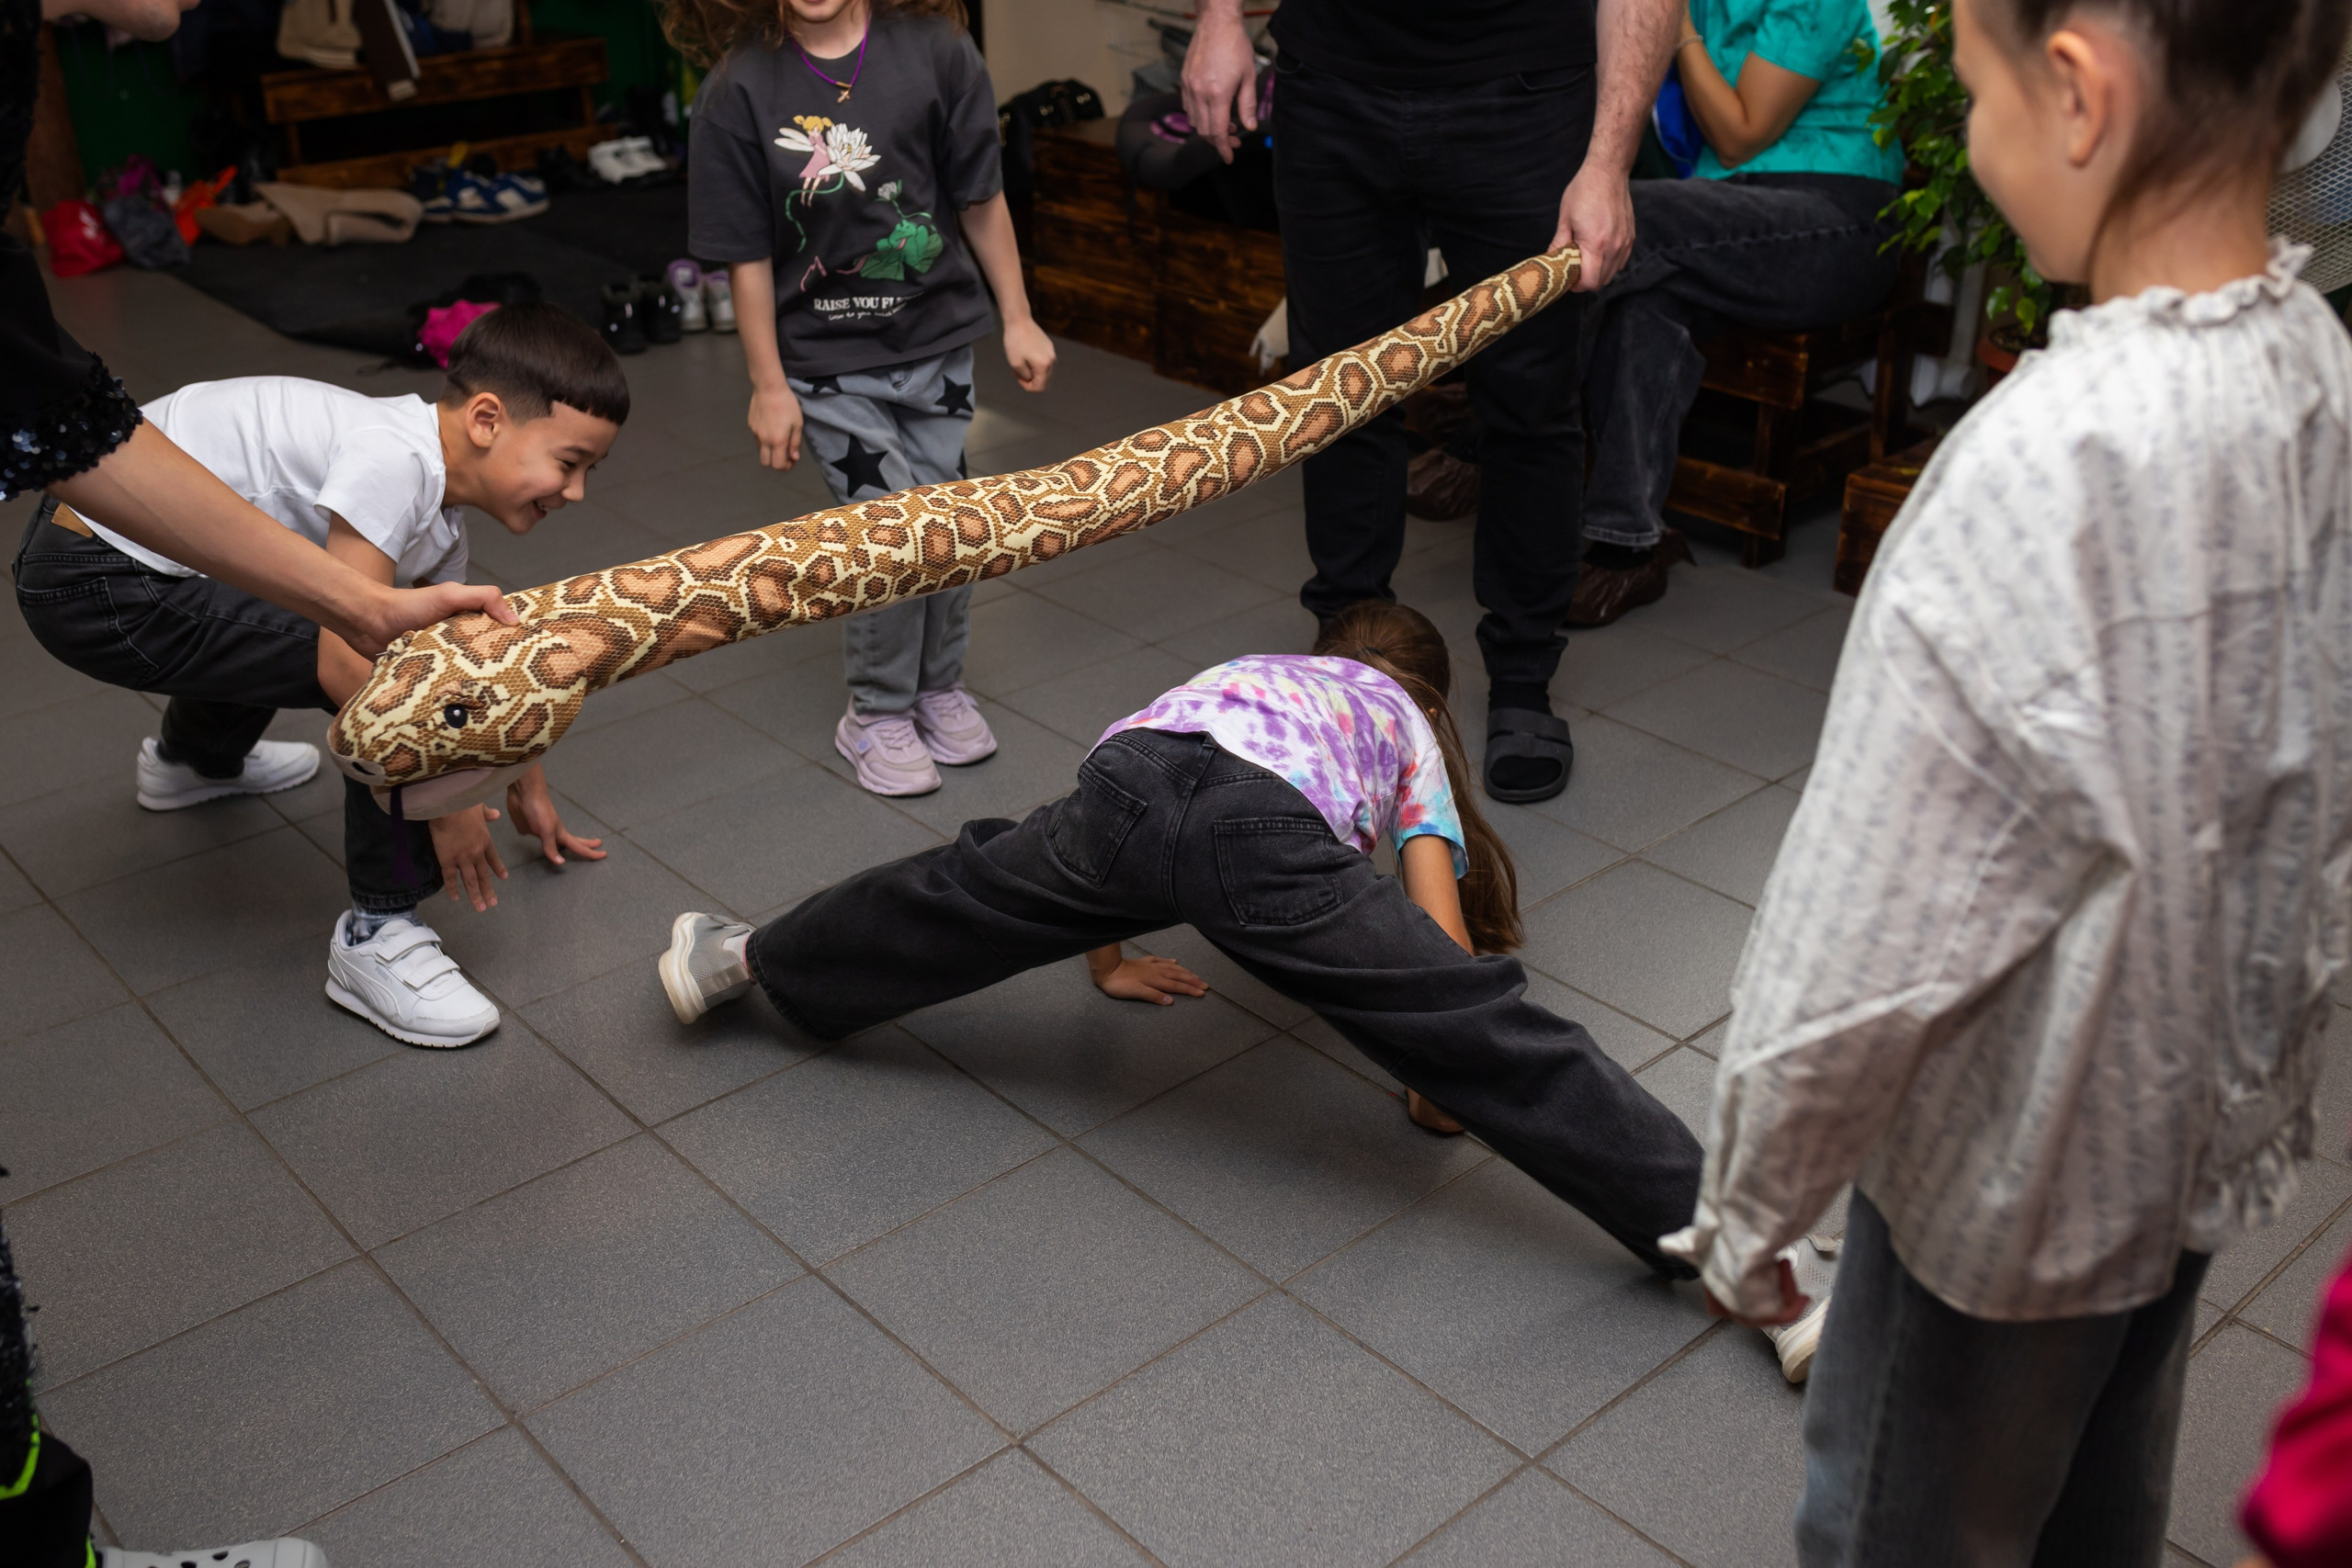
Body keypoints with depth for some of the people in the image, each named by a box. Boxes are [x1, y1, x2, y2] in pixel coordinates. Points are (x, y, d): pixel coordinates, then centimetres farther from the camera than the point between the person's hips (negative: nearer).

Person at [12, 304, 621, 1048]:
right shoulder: (393, 460, -26)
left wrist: (528, 786, 25)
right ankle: (378, 934, -8)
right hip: (94, 588, -10)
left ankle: (192, 759, 65)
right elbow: (347, 664, -29)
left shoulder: (438, 519, 4)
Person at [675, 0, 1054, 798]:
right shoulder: (740, 90, -12)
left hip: (936, 339, 3)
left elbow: (980, 198, 1)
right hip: (829, 361, -2)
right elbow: (748, 255, -7)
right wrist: (769, 385, -5)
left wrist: (1017, 319, 5)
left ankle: (940, 687, 33)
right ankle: (877, 714, 17)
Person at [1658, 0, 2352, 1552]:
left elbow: (1867, 931, -27)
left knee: (1905, 1524, 18)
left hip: (2017, 1167, -7)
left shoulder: (2051, 464, -33)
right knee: (2098, 1513, 29)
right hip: (2221, 1125, 7)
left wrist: (1752, 1202, -12)